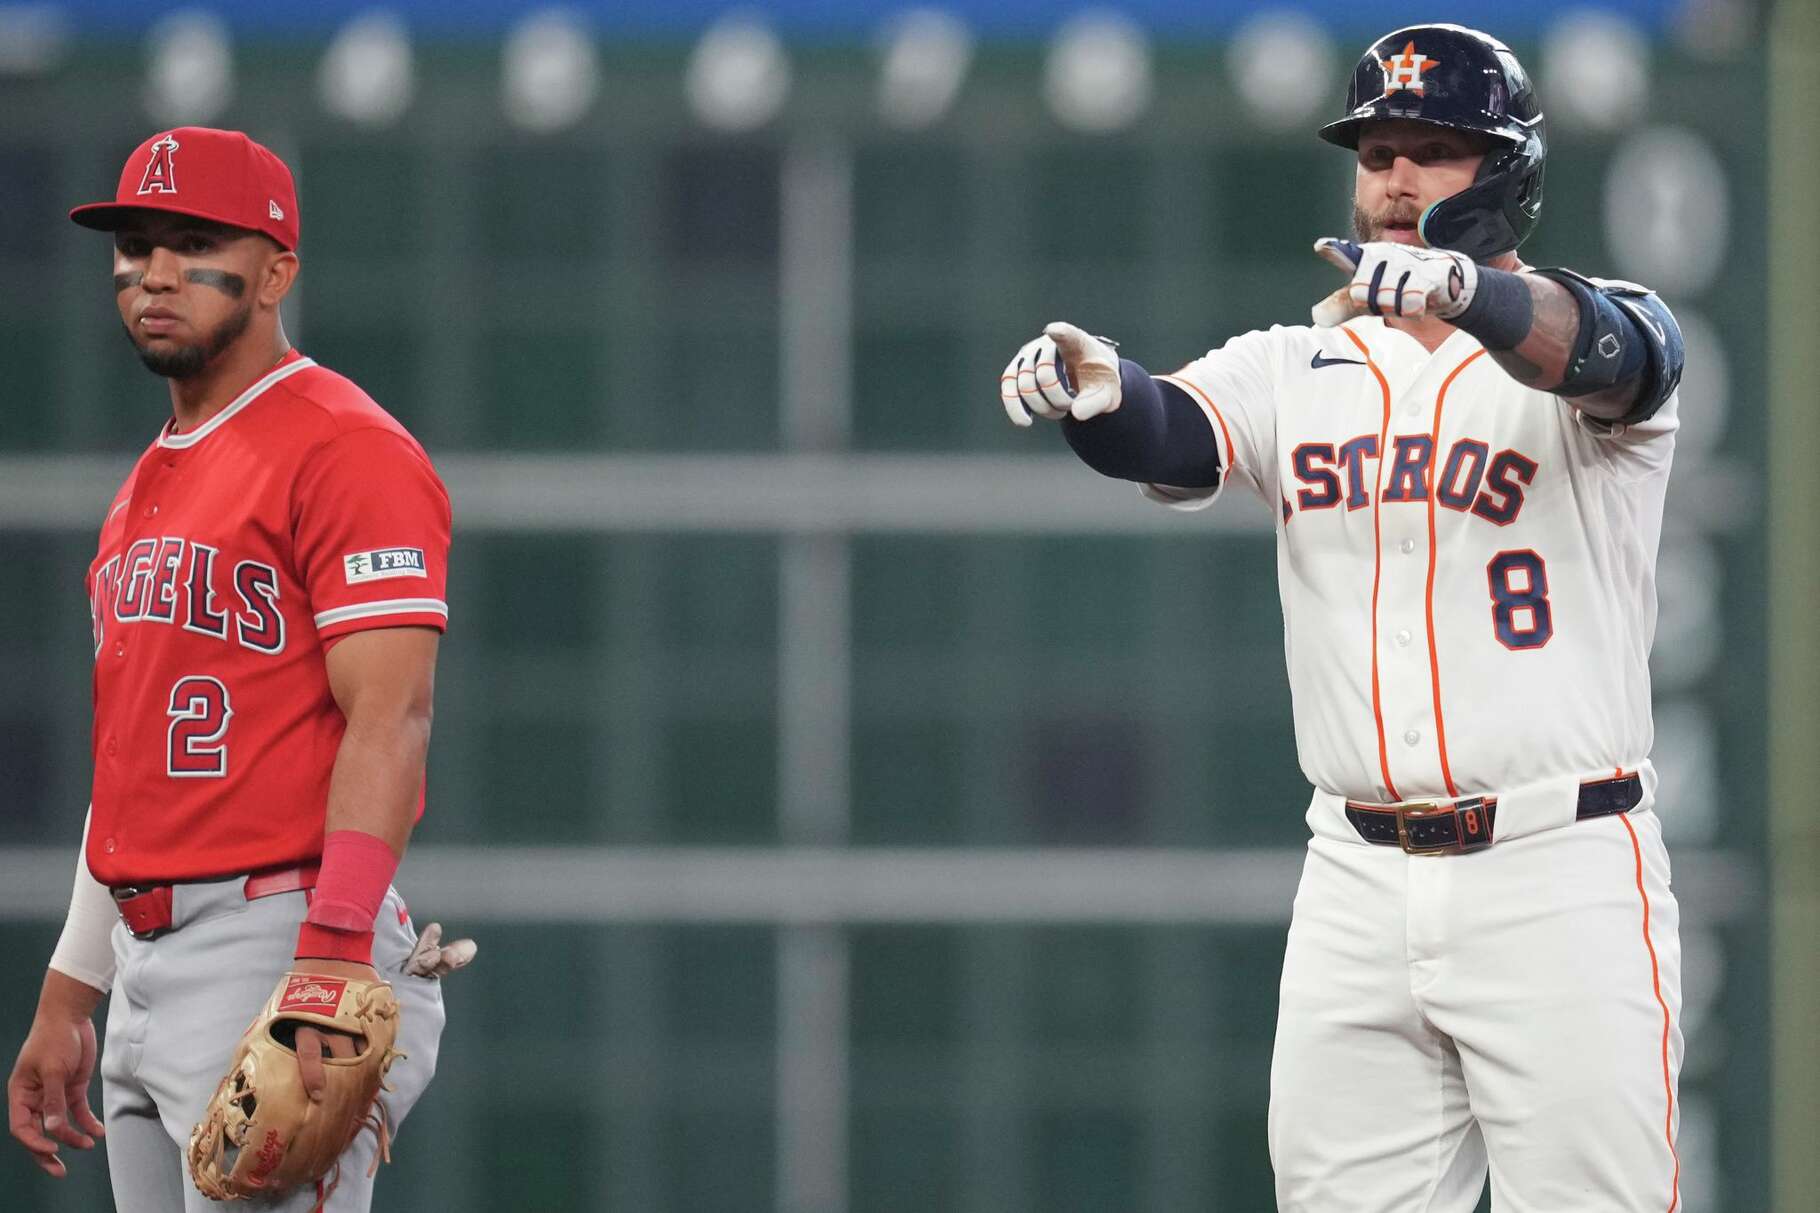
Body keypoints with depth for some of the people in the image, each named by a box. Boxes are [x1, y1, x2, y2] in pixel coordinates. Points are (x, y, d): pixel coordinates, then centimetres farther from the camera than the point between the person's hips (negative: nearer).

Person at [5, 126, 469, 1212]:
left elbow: (390, 721, -17)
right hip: (149, 976, 9)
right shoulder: (150, 486, 22)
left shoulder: (348, 452, -8)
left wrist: (330, 965, -27)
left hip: (279, 957, -9)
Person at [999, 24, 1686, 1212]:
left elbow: (1603, 353, -24)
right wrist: (1091, 387, -33)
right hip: (1360, 886, 4)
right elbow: (1173, 436, -8)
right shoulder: (1298, 368, 11)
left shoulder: (1608, 329, 0)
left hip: (1561, 882, -4)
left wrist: (1459, 288, -46)